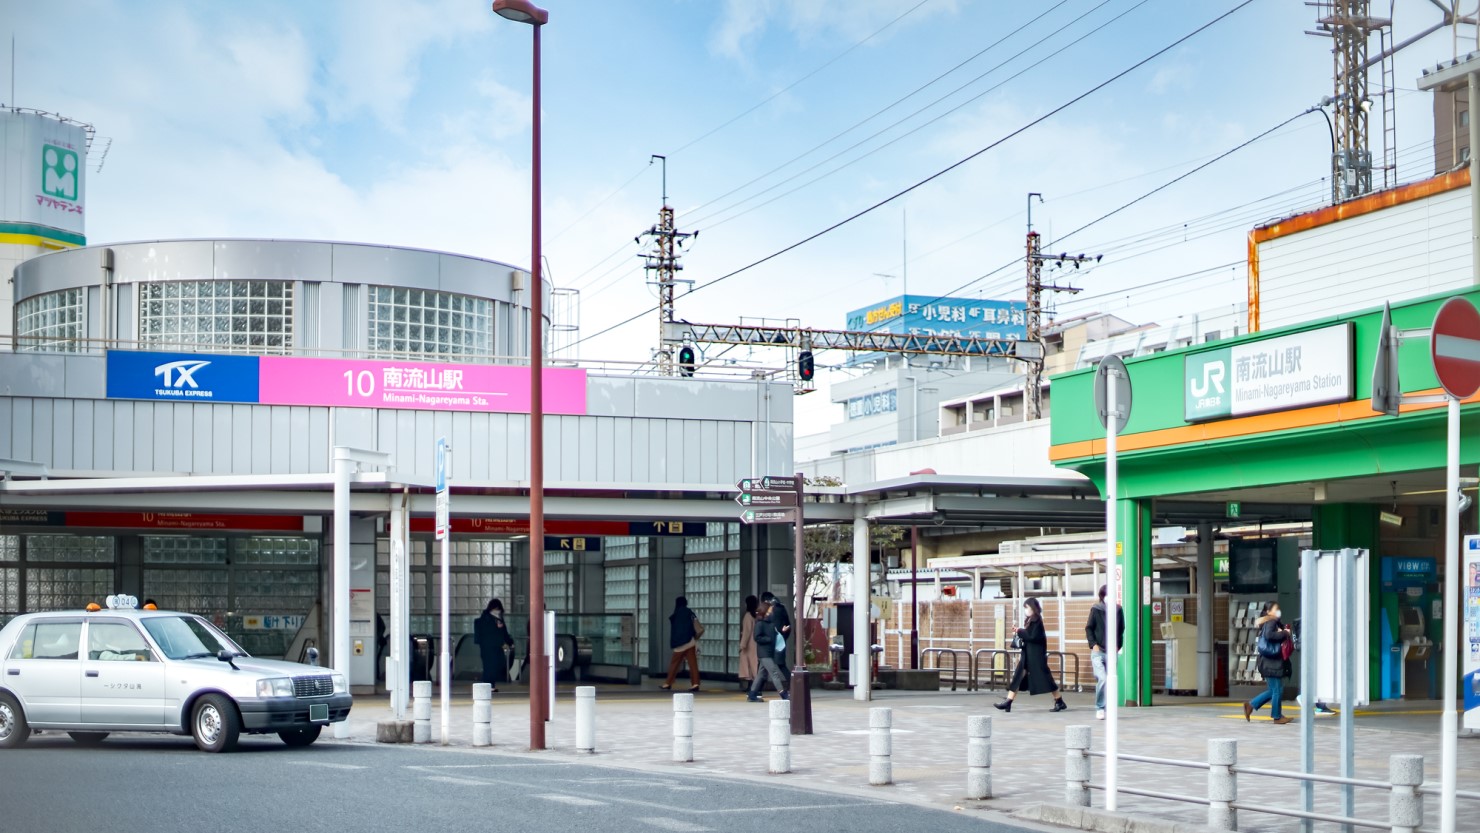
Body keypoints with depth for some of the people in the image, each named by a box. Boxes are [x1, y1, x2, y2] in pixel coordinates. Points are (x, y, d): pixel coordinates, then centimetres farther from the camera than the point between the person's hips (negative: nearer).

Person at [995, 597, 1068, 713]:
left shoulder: (1037, 621, -14)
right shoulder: (1030, 621, 13)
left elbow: (1033, 637, -21)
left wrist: (1021, 632, -15)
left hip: (1036, 656, -9)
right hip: (1028, 655, 9)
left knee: (1044, 677, -3)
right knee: (1018, 677, 3)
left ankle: (1059, 702, 6)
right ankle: (1008, 702, 1)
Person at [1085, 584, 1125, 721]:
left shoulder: (1118, 610, 5)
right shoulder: (1096, 610, -3)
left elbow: (1121, 630, 15)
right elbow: (1089, 628, 4)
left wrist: (1118, 645, 6)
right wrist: (1093, 644, -6)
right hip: (1098, 651, -3)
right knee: (1102, 679, -16)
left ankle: (1108, 708, 16)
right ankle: (1100, 708, -2)